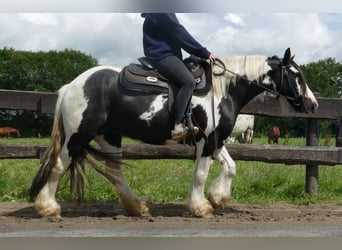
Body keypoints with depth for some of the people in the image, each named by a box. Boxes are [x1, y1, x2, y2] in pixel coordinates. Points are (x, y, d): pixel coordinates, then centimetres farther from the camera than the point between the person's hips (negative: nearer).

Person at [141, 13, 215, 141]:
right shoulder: (161, 14, -11)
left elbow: (176, 34, 22)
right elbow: (179, 33, -14)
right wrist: (204, 52, -10)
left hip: (165, 55, 11)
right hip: (161, 56, -11)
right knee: (188, 81, -28)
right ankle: (177, 127, -31)